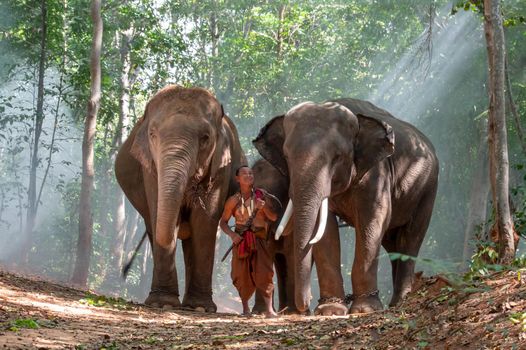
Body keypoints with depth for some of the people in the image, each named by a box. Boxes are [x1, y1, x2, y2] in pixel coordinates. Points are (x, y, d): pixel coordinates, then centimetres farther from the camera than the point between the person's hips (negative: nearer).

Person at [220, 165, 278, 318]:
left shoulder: (261, 195, 3)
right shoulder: (234, 200, 0)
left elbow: (274, 217, 3)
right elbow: (223, 222, 7)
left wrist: (264, 206, -16)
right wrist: (232, 234, -12)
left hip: (258, 239, 0)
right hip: (240, 240, 0)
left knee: (263, 271, -16)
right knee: (242, 275, 2)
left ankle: (269, 309, -20)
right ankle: (245, 307, 23)